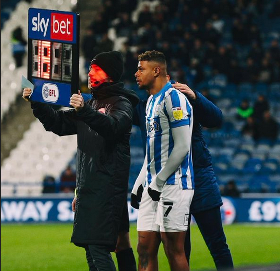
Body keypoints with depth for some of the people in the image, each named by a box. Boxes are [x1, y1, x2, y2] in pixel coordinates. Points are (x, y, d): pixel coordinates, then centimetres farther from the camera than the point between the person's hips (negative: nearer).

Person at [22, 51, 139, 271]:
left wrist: (84, 111, -42)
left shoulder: (121, 104, -5)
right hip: (88, 188, 9)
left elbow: (113, 127, -27)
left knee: (97, 247, -17)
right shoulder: (92, 104, 21)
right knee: (91, 248, 7)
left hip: (107, 189, -9)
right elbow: (59, 123, 22)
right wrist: (36, 103, 8)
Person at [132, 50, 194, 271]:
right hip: (154, 186, 9)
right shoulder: (152, 101, 19)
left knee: (174, 250, -8)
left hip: (173, 184, -9)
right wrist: (138, 185, 19)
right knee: (145, 249, 5)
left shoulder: (174, 98, -11)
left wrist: (158, 181, -15)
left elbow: (181, 147, -16)